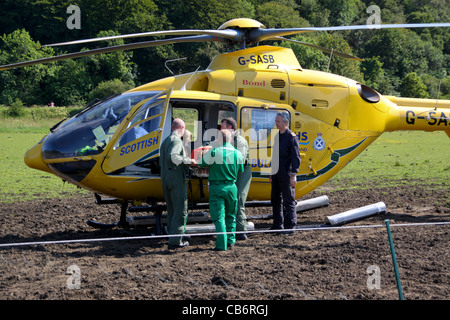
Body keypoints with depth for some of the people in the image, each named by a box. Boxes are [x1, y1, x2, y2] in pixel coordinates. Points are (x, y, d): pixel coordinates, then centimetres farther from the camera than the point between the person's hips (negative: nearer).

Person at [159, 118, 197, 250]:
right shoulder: (176, 141, -12)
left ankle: (172, 236, 19)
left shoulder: (165, 141, 17)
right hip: (176, 178, -9)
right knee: (181, 210, -6)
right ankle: (175, 241, -10)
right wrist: (188, 160, -18)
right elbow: (172, 156, -28)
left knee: (171, 210, 16)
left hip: (165, 179, 9)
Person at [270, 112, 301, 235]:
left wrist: (293, 175, -19)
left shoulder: (291, 137, -10)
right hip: (276, 173, 8)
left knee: (288, 200, -3)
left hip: (286, 175, -8)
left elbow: (296, 157, -13)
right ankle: (278, 225, 21)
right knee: (276, 200, 13)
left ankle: (290, 226, 1)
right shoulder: (277, 136, 14)